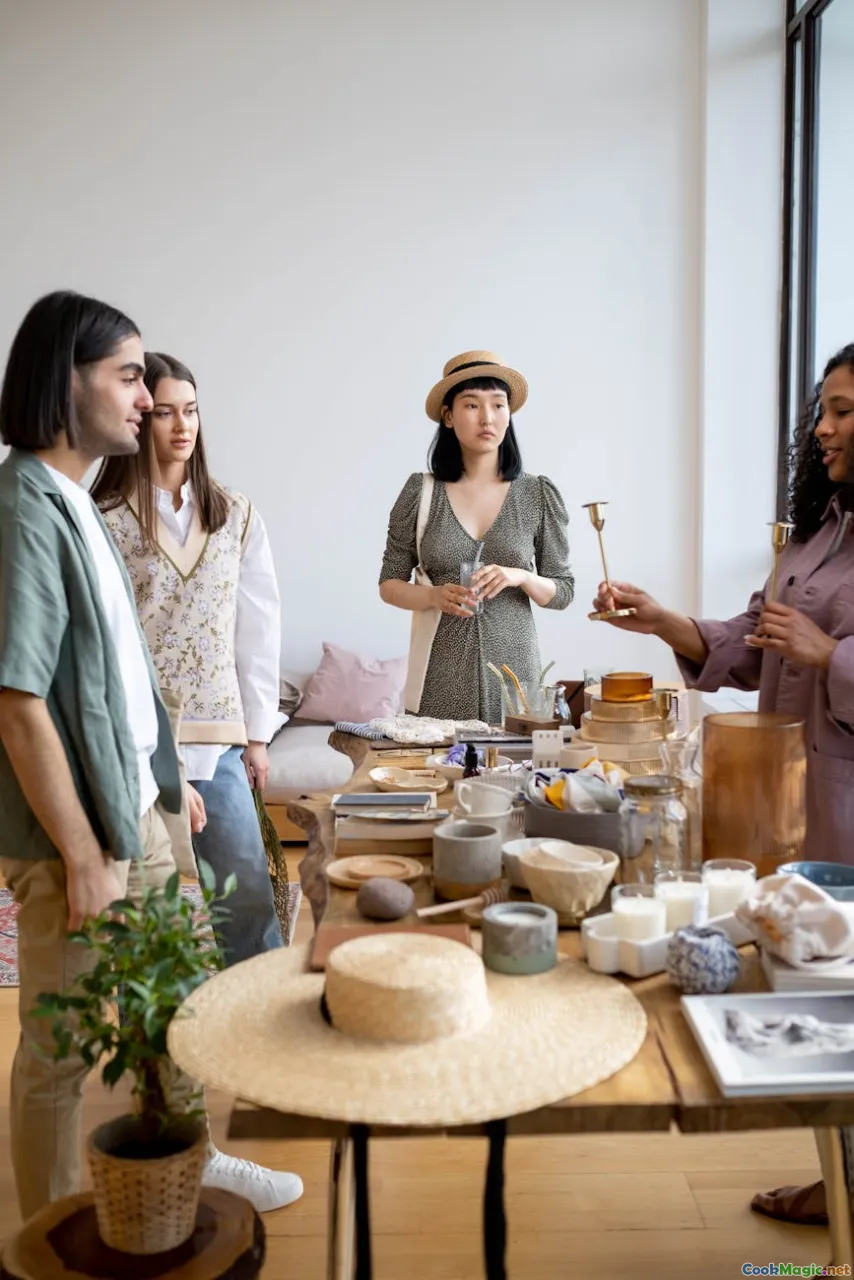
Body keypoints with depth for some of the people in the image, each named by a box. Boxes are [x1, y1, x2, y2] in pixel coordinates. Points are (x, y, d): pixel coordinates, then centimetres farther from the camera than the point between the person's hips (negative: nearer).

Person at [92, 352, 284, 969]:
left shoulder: (235, 516, 7)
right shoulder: (103, 521, -5)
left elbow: (258, 628, 9)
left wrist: (257, 733, 8)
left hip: (218, 740, 3)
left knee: (249, 895, 5)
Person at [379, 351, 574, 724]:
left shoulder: (539, 495, 1)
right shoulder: (420, 492, 0)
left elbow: (563, 591, 5)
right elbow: (389, 584, 6)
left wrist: (521, 577, -14)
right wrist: (434, 596, -13)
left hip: (512, 665, 0)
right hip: (439, 674, 0)